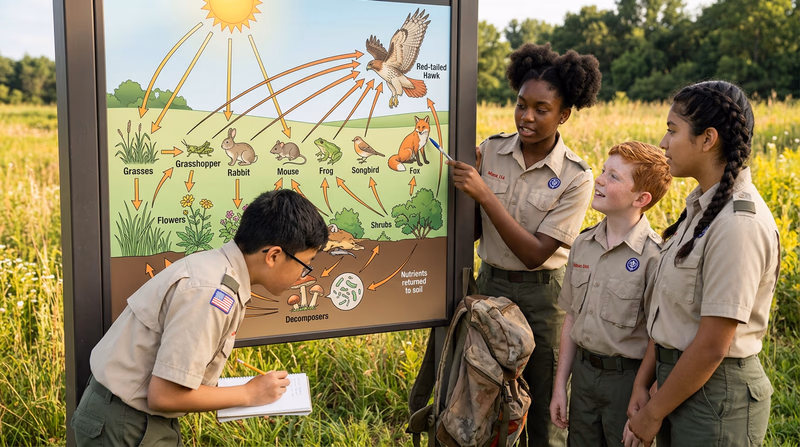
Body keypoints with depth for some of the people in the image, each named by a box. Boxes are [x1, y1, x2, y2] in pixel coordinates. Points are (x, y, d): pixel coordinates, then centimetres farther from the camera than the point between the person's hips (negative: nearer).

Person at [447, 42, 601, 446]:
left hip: (543, 295, -3)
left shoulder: (575, 178, -13)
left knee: (545, 414, 10)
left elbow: (535, 253, -19)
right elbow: (473, 230, 4)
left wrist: (484, 194, -24)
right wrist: (460, 181, -12)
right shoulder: (491, 151, -3)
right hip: (490, 283, 3)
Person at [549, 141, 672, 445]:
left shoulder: (653, 257, -17)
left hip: (628, 377, -5)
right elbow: (572, 318, 8)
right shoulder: (583, 244, 2)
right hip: (584, 372, 6)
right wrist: (560, 386, 9)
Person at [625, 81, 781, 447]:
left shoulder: (739, 223, -23)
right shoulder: (704, 206, 5)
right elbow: (672, 309, 6)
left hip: (715, 393, -8)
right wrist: (642, 383, 1)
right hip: (682, 380, 8)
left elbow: (712, 346, -23)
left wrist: (653, 414, -13)